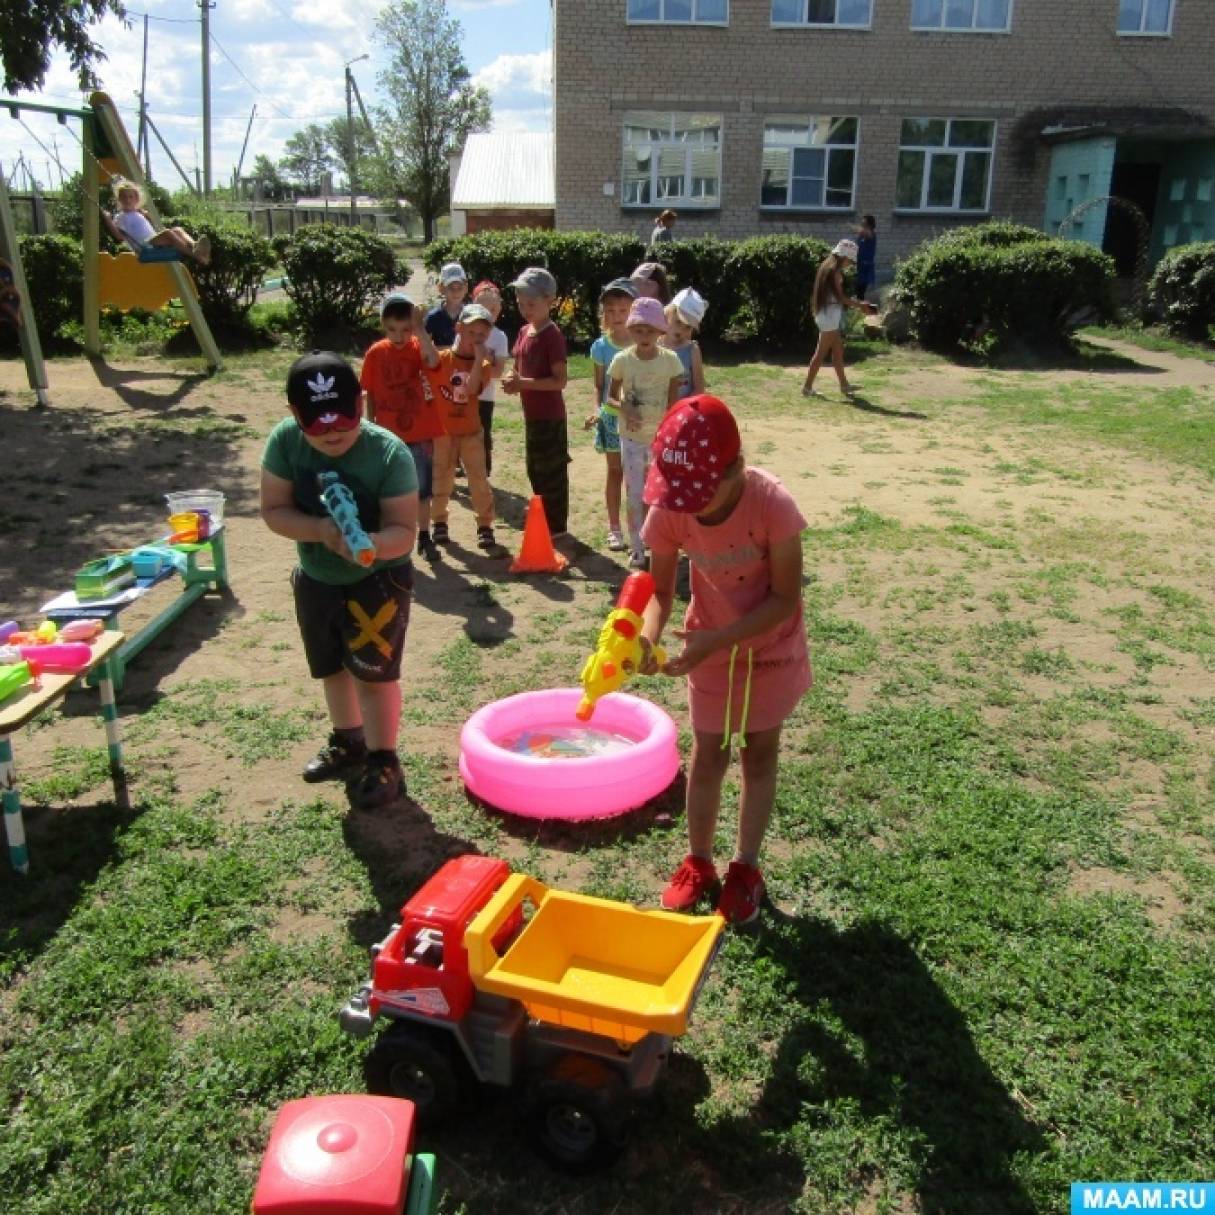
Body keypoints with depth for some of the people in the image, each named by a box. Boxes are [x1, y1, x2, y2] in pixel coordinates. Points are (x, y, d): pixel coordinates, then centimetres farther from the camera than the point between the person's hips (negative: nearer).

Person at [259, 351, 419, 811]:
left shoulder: (389, 453, -28)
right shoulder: (284, 440, -17)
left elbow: (403, 531, -28)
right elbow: (273, 509, -15)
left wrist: (372, 543, -50)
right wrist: (320, 530, -33)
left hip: (378, 578, -5)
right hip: (315, 578, 5)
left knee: (372, 672, -5)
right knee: (332, 667, 21)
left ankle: (383, 761, 16)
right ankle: (348, 743, 44)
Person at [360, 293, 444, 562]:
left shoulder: (417, 348, -7)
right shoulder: (375, 353, -4)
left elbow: (434, 360, -31)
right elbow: (370, 395, 2)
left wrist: (418, 327, -32)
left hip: (419, 433, 0)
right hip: (388, 434, 1)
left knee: (422, 489, 8)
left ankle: (424, 537, 20)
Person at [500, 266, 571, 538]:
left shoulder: (552, 336, -17)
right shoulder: (524, 332, 8)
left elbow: (560, 381, -21)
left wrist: (524, 383, -25)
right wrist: (511, 379, -5)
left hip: (549, 417, -9)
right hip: (531, 414, 9)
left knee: (552, 472, 2)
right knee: (535, 470, 19)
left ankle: (557, 525, 13)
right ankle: (543, 519, 33)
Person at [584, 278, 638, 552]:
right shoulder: (600, 347, -3)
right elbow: (599, 386, 5)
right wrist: (596, 410, -10)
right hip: (611, 416, 1)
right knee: (615, 471, 9)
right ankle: (614, 527, 18)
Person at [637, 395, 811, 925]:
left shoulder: (773, 505, -32)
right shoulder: (668, 511, -23)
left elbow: (785, 598, -24)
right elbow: (660, 591, -12)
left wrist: (714, 641, -32)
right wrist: (647, 637, -34)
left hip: (771, 646, -2)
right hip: (710, 645, 2)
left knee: (759, 753, 12)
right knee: (707, 754, 10)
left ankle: (745, 867, 29)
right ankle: (698, 862, 30)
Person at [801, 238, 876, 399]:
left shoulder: (827, 266, 13)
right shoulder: (835, 271, -15)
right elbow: (839, 297, -17)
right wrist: (860, 305, -9)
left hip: (825, 313, 10)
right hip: (830, 314, -10)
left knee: (838, 351, 15)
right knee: (821, 353, -4)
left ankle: (844, 385, 22)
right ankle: (807, 387, 0)